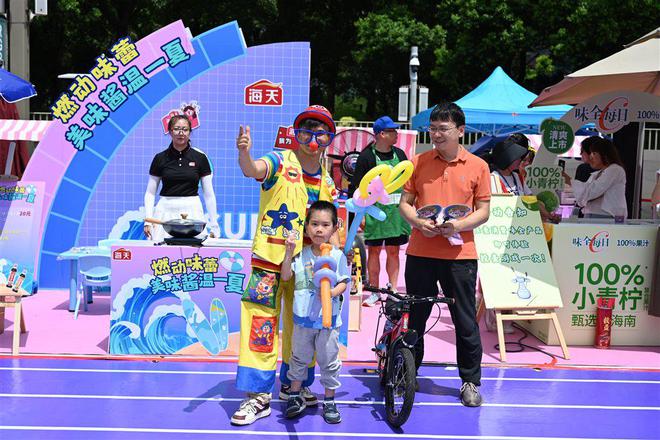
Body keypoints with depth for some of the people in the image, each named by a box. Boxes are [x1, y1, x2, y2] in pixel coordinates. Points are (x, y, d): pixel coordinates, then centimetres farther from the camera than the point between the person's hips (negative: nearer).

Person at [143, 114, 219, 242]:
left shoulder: (200, 157, 3)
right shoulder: (160, 158, 4)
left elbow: (209, 194, 5)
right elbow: (150, 193, 8)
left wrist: (214, 226, 2)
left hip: (192, 211, 0)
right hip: (166, 211, 0)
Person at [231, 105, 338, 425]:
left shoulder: (327, 182, 10)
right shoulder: (281, 162, -6)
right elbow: (252, 170, -28)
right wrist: (244, 153, -49)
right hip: (270, 258, -5)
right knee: (261, 324, -7)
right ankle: (259, 396, 1)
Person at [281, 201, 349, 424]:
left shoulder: (337, 256, -5)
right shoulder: (301, 255, 0)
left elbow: (344, 282, -2)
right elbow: (286, 276, -5)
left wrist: (332, 292, -22)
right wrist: (289, 252, -15)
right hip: (303, 318, 2)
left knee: (329, 361, 7)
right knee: (299, 358, 14)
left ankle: (329, 401, 21)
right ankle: (295, 396, 30)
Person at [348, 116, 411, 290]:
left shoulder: (399, 154, 9)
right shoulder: (366, 156, -5)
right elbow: (356, 187, -5)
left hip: (396, 210, 4)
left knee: (393, 251, 6)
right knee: (374, 250, 4)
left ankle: (393, 289, 12)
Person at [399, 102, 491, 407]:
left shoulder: (477, 166, 2)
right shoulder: (418, 162, 5)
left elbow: (483, 210, 2)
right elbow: (404, 203, 8)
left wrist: (459, 225, -16)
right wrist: (418, 221, -12)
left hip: (459, 255, -1)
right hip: (420, 252, 2)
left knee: (465, 321, 6)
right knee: (415, 317, 12)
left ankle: (470, 381, 21)